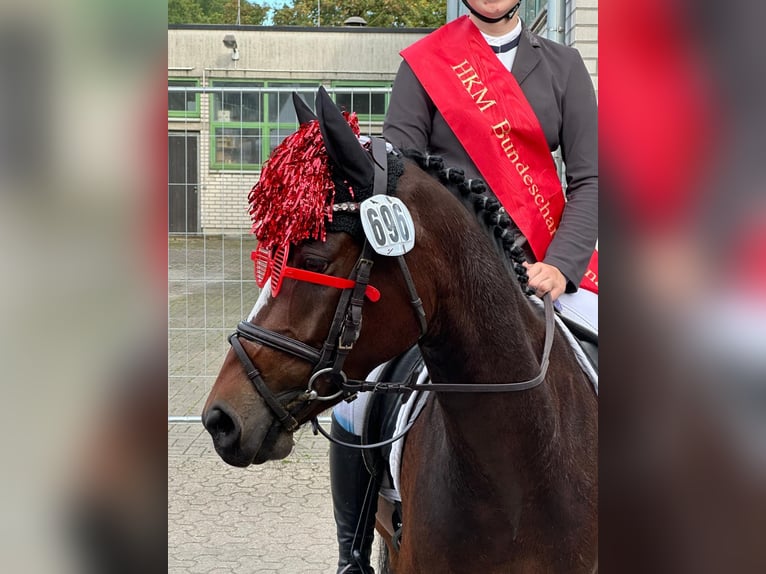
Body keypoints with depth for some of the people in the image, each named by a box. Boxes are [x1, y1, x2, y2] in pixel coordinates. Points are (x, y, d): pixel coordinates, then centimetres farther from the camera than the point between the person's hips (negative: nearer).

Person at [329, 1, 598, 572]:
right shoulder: (423, 64, 4)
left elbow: (589, 178, 3)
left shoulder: (563, 64, 9)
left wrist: (560, 266, -12)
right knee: (354, 405, -13)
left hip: (544, 264, 2)